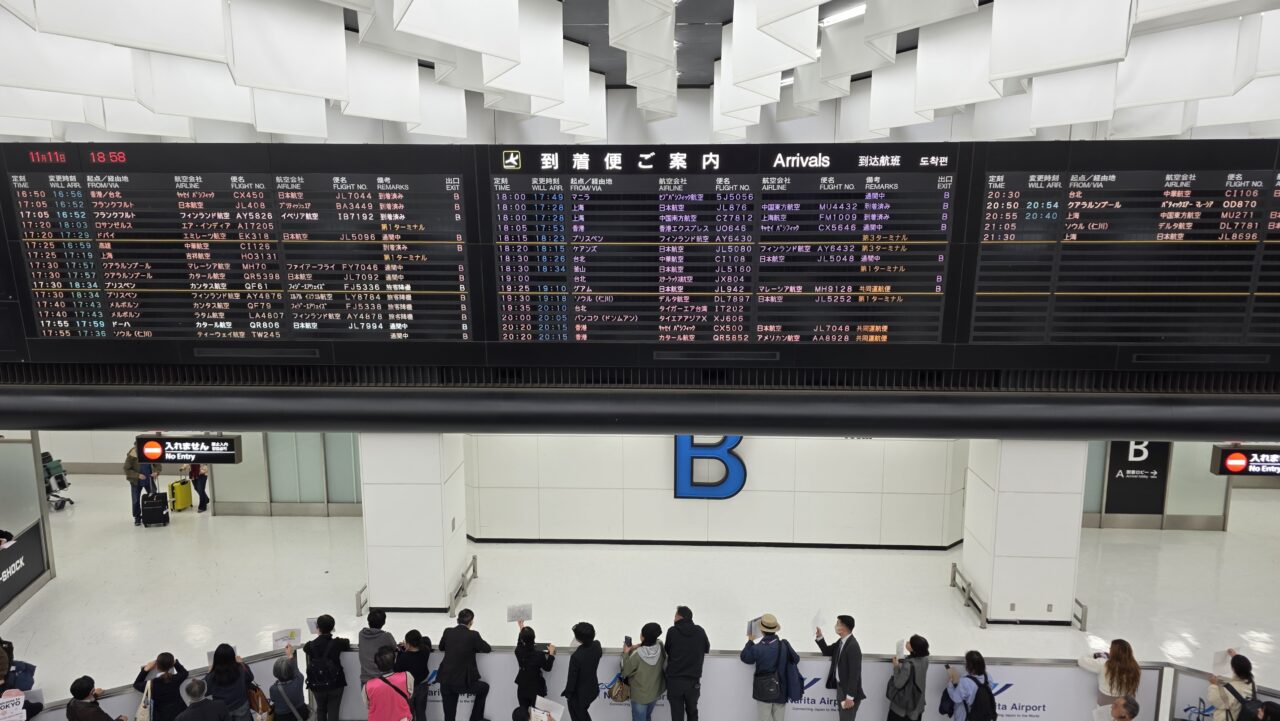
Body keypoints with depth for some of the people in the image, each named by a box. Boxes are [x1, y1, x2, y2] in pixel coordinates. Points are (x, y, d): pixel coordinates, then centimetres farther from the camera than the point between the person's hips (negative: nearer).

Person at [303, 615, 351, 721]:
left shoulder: (311, 645, -10)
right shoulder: (337, 643, -14)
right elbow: (347, 645, 6)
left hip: (317, 685, 2)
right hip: (335, 684, -2)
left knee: (321, 710, 23)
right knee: (333, 711, 8)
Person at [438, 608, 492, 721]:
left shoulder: (447, 632, 2)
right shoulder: (473, 635, -9)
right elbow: (487, 649, 6)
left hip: (445, 681, 4)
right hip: (463, 682, -4)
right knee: (484, 688, 26)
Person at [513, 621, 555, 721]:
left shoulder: (518, 651, -11)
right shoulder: (539, 653, -22)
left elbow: (520, 642, 14)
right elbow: (547, 667, -7)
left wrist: (521, 628, 24)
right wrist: (551, 653, 0)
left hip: (522, 687, 3)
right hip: (536, 687, -3)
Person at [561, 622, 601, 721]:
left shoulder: (576, 656, -36)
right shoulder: (596, 645, -17)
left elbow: (572, 678, -23)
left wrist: (568, 693, -6)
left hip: (579, 694, -6)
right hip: (592, 690, 6)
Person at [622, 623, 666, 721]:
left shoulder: (637, 655, -31)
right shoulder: (660, 648, -18)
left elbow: (626, 671, -15)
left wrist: (626, 653, -5)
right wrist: (639, 647, -1)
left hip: (640, 695, -5)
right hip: (655, 691, 5)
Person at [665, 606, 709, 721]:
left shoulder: (672, 631, -7)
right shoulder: (700, 631, -2)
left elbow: (668, 651, 7)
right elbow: (707, 648, 16)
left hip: (675, 680, -2)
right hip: (693, 680, 2)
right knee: (692, 712, 22)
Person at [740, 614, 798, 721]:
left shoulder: (757, 648, -16)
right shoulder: (784, 645, -11)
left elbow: (744, 657, 2)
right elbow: (796, 659, 3)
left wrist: (750, 641, 14)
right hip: (780, 692, 2)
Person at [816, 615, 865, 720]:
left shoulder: (853, 646, -23)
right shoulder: (841, 642, 5)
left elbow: (854, 674, -23)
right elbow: (827, 652, 18)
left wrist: (850, 697, -23)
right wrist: (819, 636, 2)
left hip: (848, 691, -9)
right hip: (840, 687, 9)